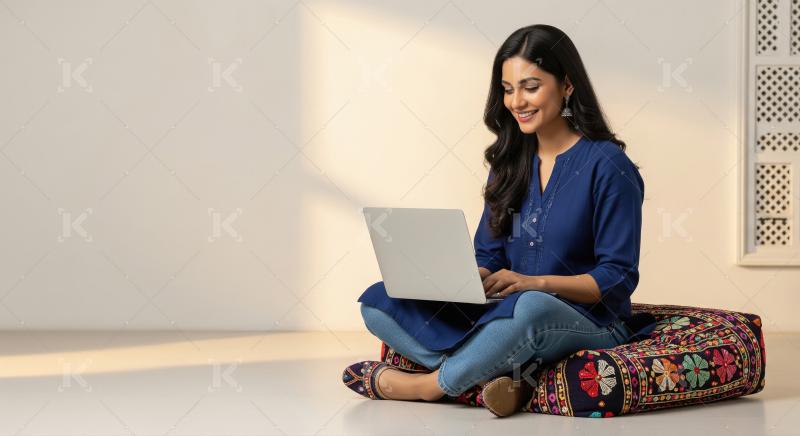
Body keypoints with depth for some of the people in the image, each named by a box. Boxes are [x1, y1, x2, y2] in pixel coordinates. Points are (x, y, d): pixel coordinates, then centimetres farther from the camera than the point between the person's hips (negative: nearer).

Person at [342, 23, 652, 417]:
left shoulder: (606, 166, -8)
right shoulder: (510, 162, 11)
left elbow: (617, 279, -11)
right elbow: (489, 257, 12)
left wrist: (535, 282, -23)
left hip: (586, 324, -6)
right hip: (509, 314, 6)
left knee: (530, 307, -42)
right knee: (378, 301, -11)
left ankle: (427, 385, -18)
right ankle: (498, 374, -28)